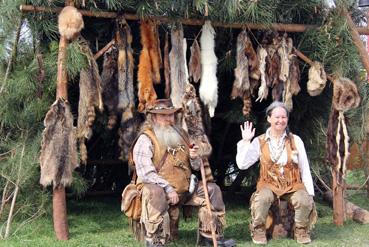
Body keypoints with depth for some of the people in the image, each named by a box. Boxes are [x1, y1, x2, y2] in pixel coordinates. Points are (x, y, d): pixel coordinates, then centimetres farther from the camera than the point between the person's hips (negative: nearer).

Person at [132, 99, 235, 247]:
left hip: (184, 190, 7)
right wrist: (168, 188, -26)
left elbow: (196, 167, 18)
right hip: (160, 190, -7)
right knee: (155, 193, -38)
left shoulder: (181, 136, 13)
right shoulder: (145, 140, -8)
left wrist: (195, 158, -6)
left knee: (212, 190, 2)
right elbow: (145, 173, -20)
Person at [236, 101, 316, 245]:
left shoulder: (296, 140, 3)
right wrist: (246, 141, -8)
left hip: (293, 185, 1)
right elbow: (242, 164, -7)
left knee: (305, 201, -28)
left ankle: (301, 230, 1)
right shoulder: (259, 142, 1)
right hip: (269, 184, -1)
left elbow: (305, 169, 5)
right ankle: (258, 230, -8)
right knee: (262, 198, -34)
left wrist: (310, 193, -1)